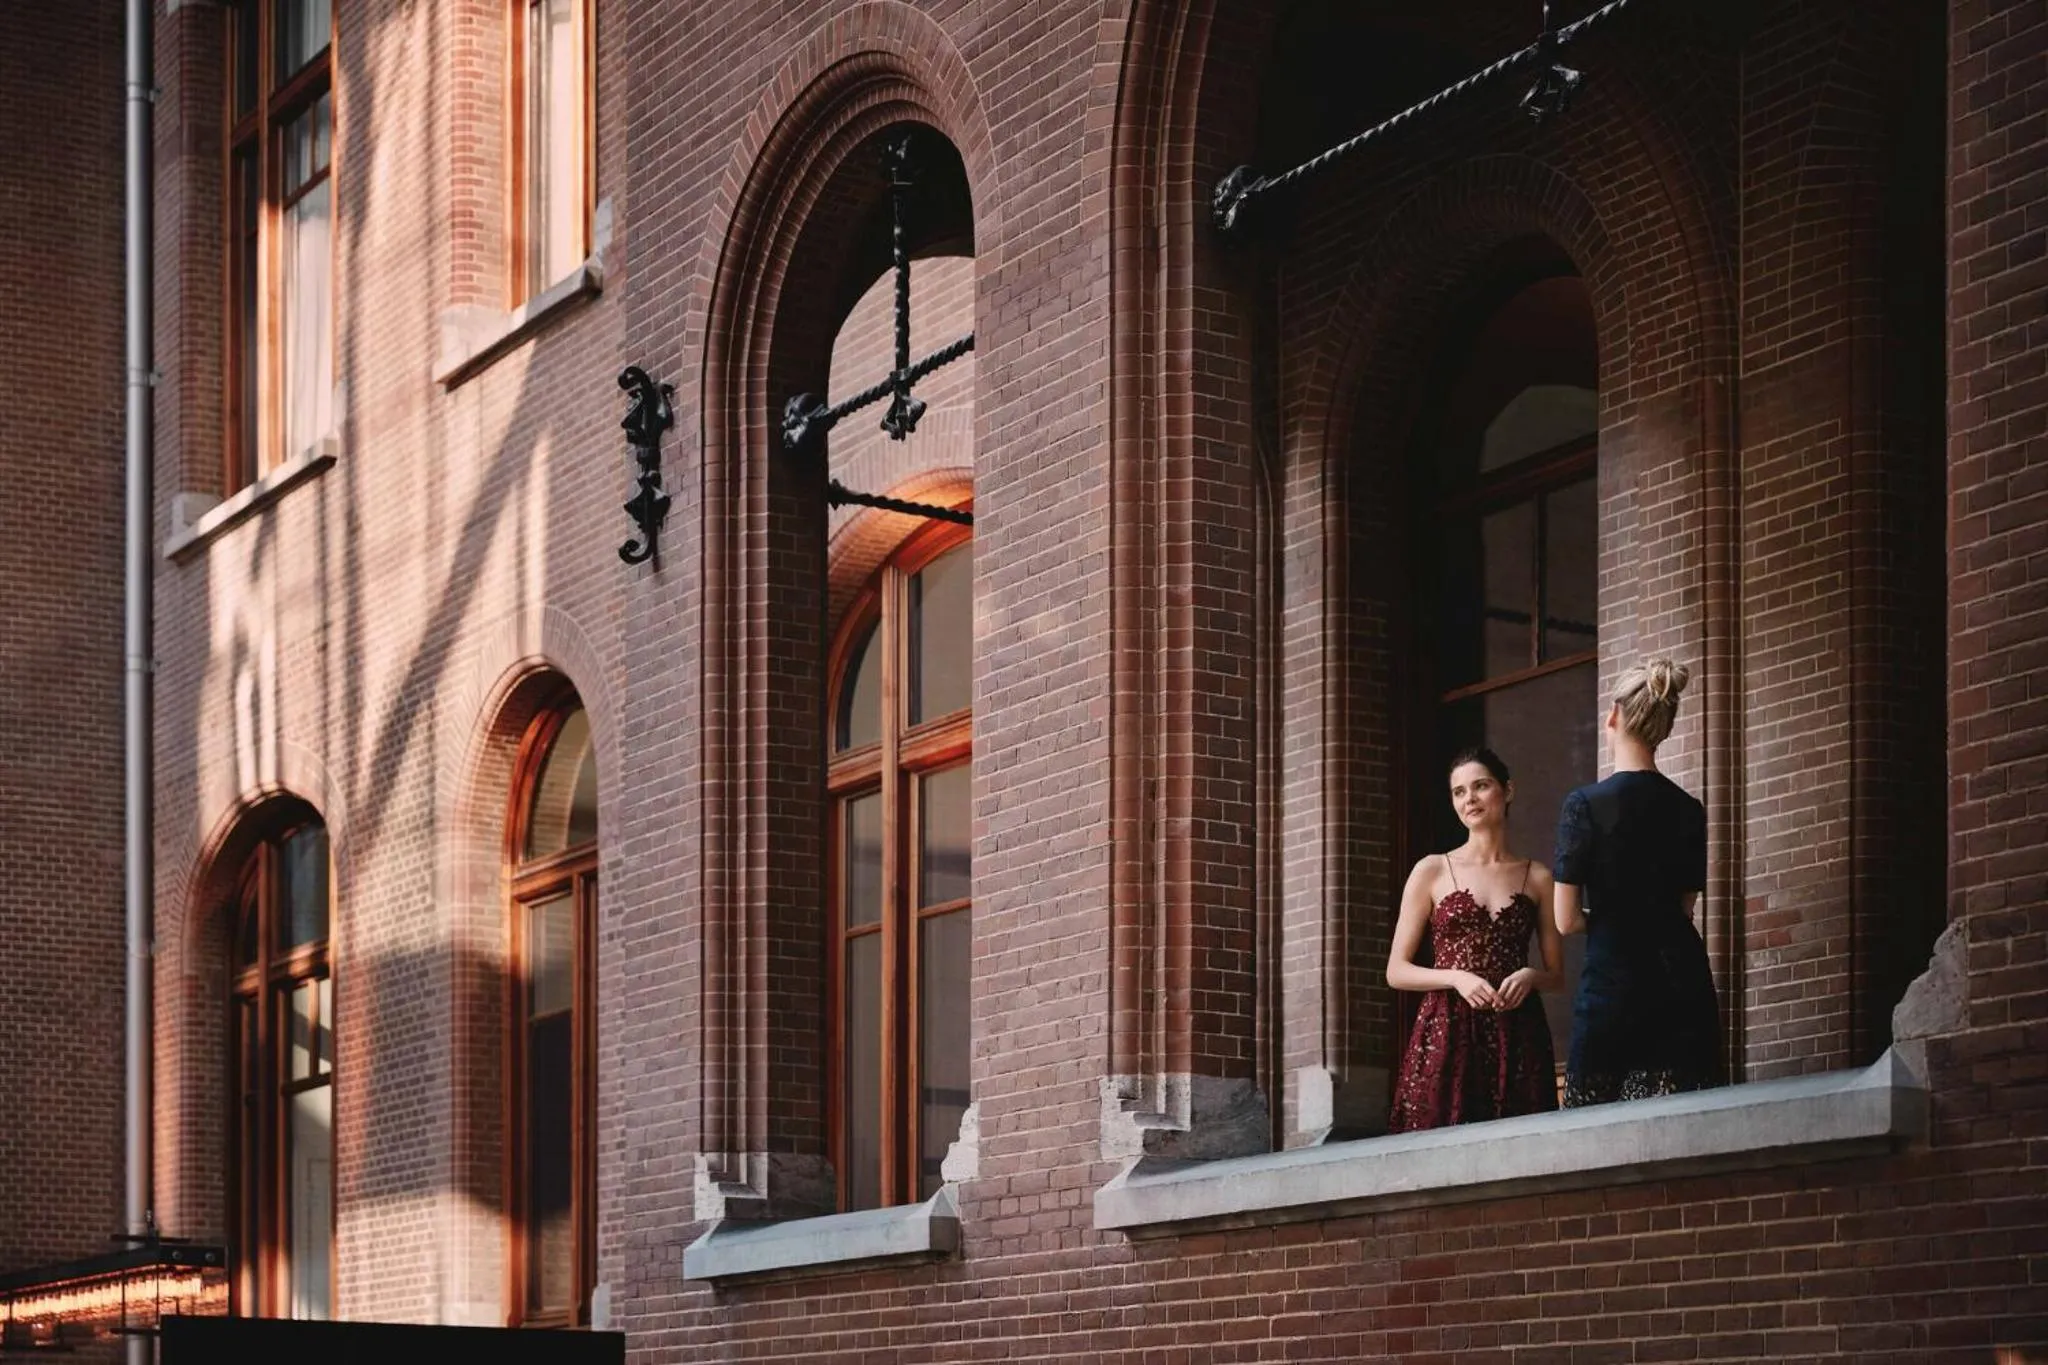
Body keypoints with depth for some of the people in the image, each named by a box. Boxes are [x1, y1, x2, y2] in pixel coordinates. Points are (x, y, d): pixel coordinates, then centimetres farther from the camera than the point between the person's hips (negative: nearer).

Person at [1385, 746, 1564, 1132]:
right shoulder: (1432, 871, 7)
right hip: (1446, 1034, -1)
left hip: (1516, 1039, 1)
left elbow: (1556, 974, 16)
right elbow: (1397, 971, 5)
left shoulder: (1537, 878, 11)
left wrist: (1530, 976, -6)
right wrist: (1456, 977, -11)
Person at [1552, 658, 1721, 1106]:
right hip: (1682, 984, 4)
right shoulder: (1689, 811, 7)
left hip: (1612, 988, -4)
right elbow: (1684, 908, 13)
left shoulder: (1585, 805, -7)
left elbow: (1566, 919, -5)